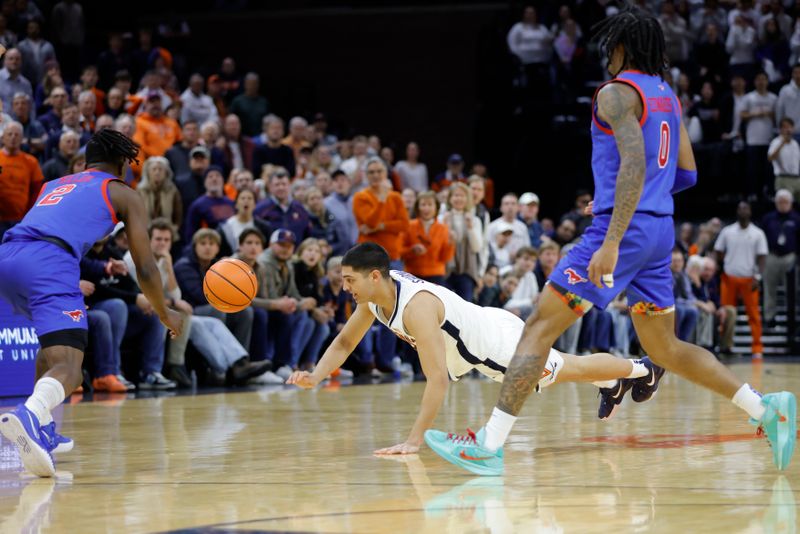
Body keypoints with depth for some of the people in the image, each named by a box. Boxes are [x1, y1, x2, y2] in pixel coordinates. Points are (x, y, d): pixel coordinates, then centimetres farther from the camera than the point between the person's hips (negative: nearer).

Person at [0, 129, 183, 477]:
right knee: (68, 366, -16)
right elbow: (145, 269, 18)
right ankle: (30, 415, -48)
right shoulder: (123, 194, 20)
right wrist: (165, 315, 34)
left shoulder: (54, 184, 35)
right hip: (49, 262, -6)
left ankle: (41, 431, 25)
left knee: (55, 339, 32)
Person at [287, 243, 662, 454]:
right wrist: (315, 378, -17)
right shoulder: (374, 296, -15)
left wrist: (414, 440, -48)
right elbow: (344, 343, 1)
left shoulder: (416, 306, -41)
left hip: (499, 342, -7)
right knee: (565, 373, 28)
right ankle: (611, 386, 51)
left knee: (572, 371, 14)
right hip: (476, 346, 7)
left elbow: (437, 378, -45)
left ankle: (642, 369, 37)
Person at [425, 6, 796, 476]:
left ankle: (489, 446, -15)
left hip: (625, 227, -8)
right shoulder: (668, 96, 16)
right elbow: (687, 174, 20)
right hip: (661, 230, 8)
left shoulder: (617, 93, -9)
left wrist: (611, 243, -28)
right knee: (665, 349, 18)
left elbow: (634, 164, -23)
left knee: (540, 327, -8)